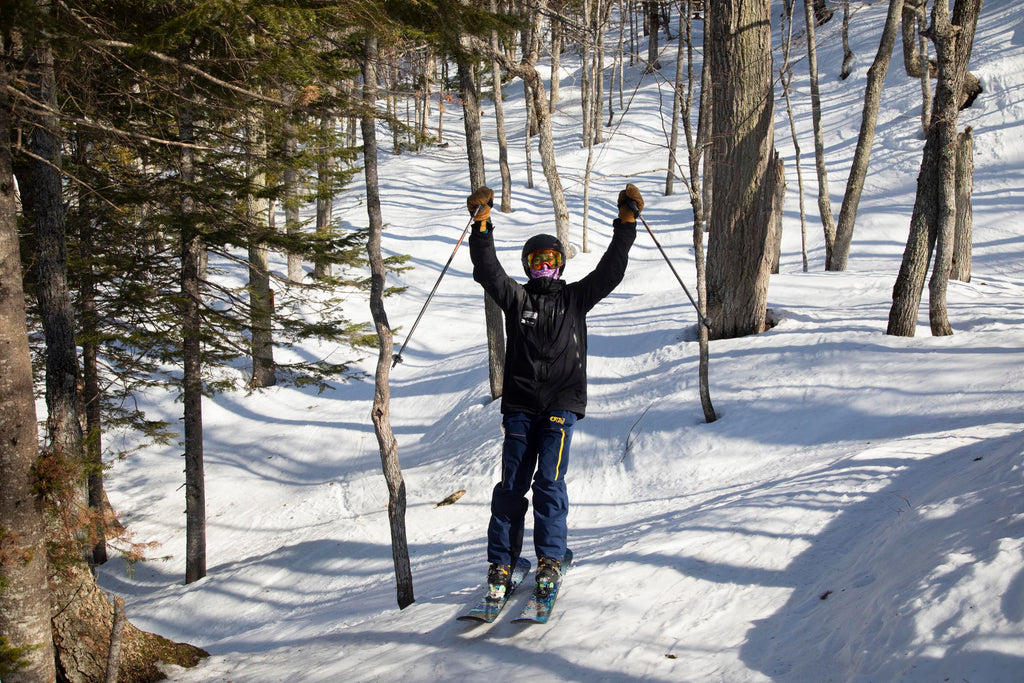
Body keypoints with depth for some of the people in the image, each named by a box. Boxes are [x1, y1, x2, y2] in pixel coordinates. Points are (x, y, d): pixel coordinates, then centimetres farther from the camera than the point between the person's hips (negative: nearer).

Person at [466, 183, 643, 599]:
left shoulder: (576, 298, 14)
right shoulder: (517, 299, 12)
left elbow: (609, 271, 6)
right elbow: (488, 271, -1)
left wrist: (626, 224, -2)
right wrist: (481, 225, -13)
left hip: (561, 407, -1)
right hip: (520, 405, 1)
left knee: (549, 482, -8)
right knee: (512, 484, -2)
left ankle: (550, 558, 2)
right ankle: (501, 562, 4)